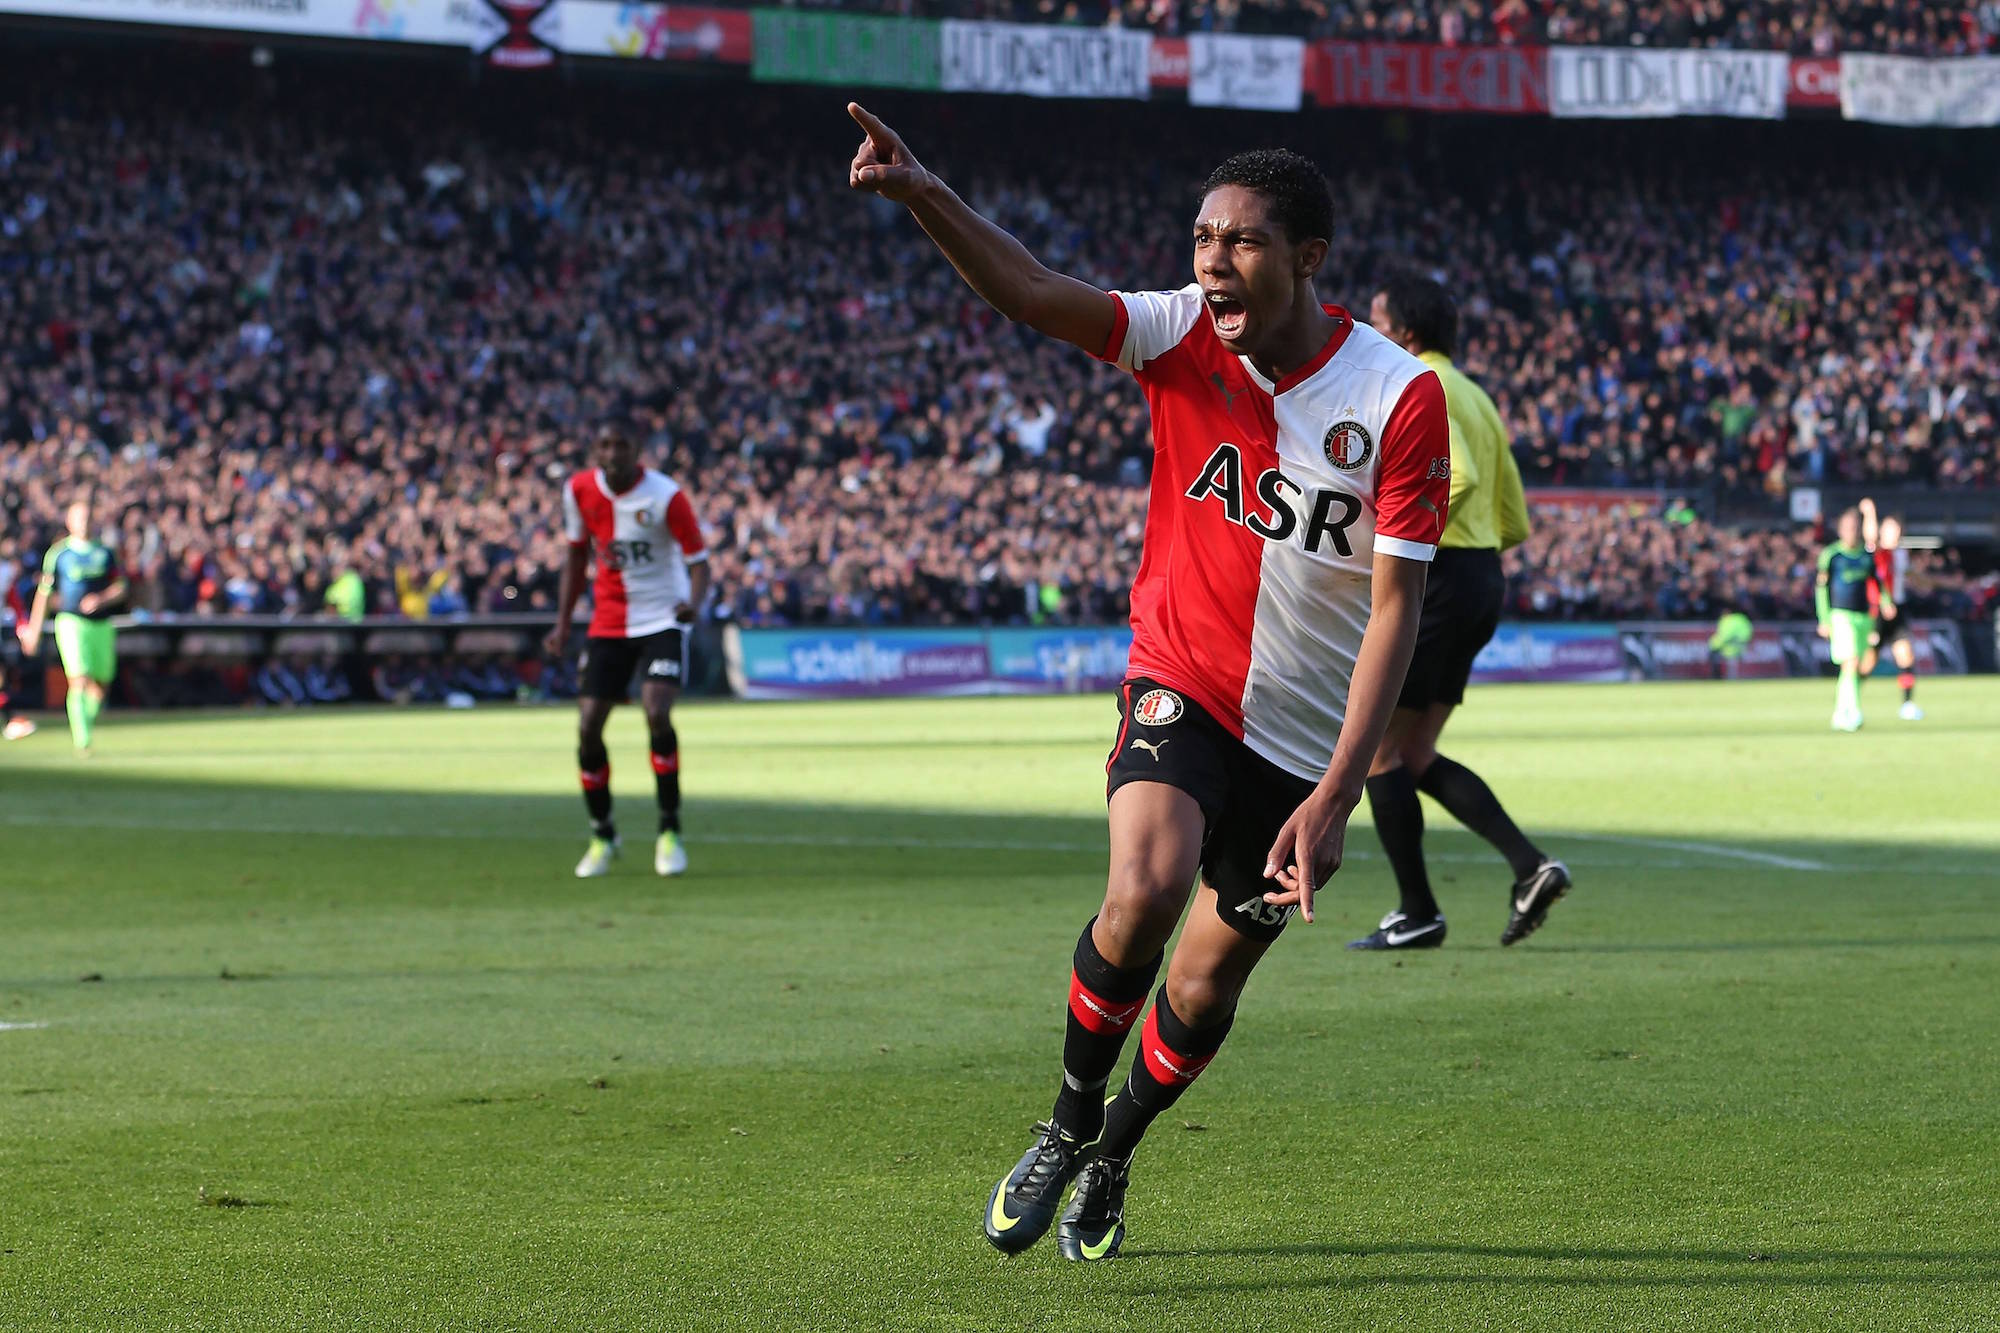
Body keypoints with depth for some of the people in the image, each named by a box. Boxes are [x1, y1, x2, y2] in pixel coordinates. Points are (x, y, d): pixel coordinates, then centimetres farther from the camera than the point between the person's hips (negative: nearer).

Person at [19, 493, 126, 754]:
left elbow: (119, 587, 7)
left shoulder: (105, 553, 8)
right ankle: (81, 739, -19)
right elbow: (44, 593, 6)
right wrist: (33, 630, 8)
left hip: (102, 623, 4)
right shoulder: (58, 553, 1)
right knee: (79, 681, -17)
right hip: (71, 622, -4)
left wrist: (100, 599, -14)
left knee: (100, 684, 8)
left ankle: (88, 722, 34)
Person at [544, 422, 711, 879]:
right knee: (588, 727, -3)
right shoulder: (579, 491, -2)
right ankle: (602, 835, 17)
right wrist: (563, 623, 8)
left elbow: (698, 561, -13)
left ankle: (669, 832, -9)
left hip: (662, 621, -4)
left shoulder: (666, 497, -17)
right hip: (608, 623, 4)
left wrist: (693, 604, -34)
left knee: (656, 713, -24)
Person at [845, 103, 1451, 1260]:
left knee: (1210, 978, 8)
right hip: (1181, 687, 0)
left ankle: (1110, 1160, 37)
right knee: (1145, 892, -27)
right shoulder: (1185, 337, -9)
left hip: (1305, 739, 0)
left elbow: (1395, 606, -16)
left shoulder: (1402, 397, -16)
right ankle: (1069, 1122, -2)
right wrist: (922, 193, -42)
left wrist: (1337, 794, -22)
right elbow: (1034, 294, -23)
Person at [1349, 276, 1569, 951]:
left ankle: (1417, 914, 4)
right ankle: (1530, 865, -1)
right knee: (1416, 757, 13)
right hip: (1481, 581, 9)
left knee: (1377, 751, 2)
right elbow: (1514, 521, 18)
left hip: (1432, 583, -9)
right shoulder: (1473, 395, 18)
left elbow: (1459, 474, -28)